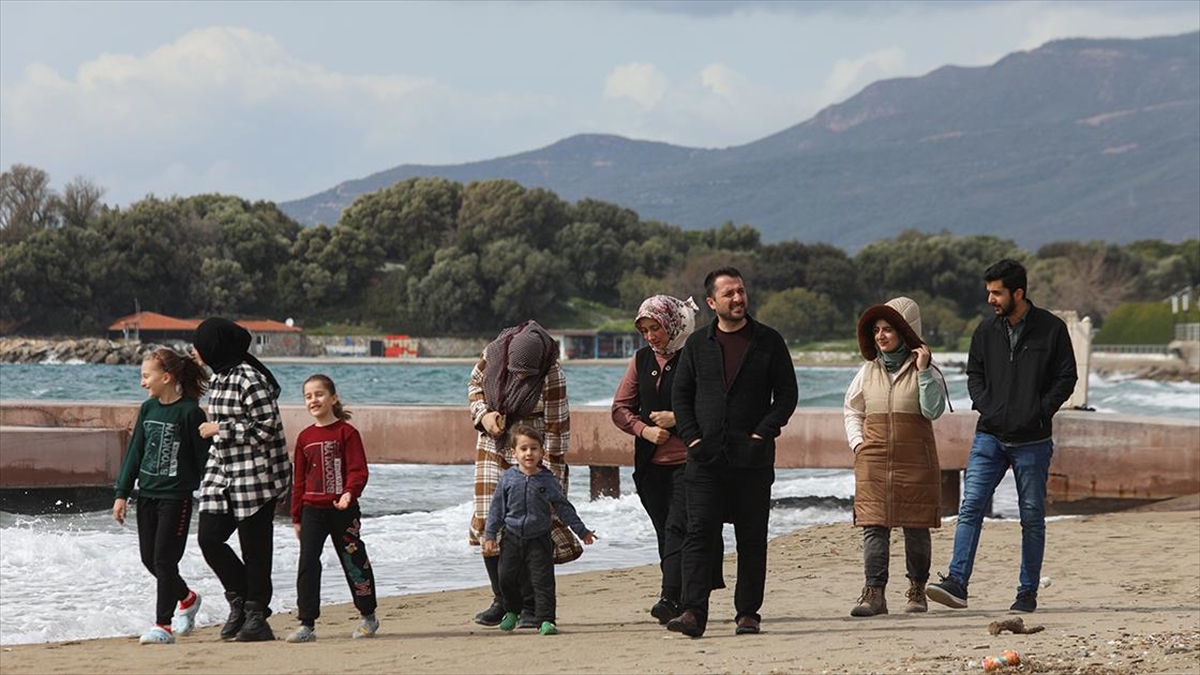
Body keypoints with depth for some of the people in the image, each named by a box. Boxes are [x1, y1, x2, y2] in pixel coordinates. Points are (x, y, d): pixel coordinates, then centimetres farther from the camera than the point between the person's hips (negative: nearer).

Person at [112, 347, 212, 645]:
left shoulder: (190, 412, -11)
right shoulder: (148, 409, 8)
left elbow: (203, 456, -9)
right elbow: (134, 452, 13)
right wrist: (122, 493, 10)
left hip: (176, 496, -7)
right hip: (147, 494, 7)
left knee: (164, 559, -8)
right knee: (149, 558, 11)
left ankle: (163, 624, -3)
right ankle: (187, 599, 34)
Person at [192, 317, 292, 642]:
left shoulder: (249, 379, -16)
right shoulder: (218, 377, 14)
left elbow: (266, 428, -20)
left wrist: (220, 429, -16)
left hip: (255, 476, -9)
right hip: (223, 474, 9)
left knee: (254, 547, -1)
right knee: (209, 538, 0)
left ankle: (256, 615, 10)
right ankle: (240, 601, 17)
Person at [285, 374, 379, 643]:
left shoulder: (346, 432, -5)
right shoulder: (305, 437, 9)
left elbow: (358, 470, -10)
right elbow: (299, 478, 14)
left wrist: (350, 492, -29)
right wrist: (296, 517, 14)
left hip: (342, 508, -4)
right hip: (312, 510, 4)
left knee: (353, 561, 7)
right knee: (307, 563, -5)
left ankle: (368, 617, 25)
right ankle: (306, 624, -3)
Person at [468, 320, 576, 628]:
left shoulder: (552, 376, -20)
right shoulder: (494, 352, -9)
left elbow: (556, 429, -16)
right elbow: (475, 384, 11)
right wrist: (483, 414, -8)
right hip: (492, 448, 4)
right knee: (489, 523, 0)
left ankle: (531, 606, -1)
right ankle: (502, 601, 11)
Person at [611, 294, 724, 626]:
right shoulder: (642, 360, 14)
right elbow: (620, 408, 14)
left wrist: (676, 419, -13)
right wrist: (644, 429, -3)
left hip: (689, 459, -6)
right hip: (651, 462, 6)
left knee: (678, 527, -15)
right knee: (665, 532, 6)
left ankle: (670, 598, -22)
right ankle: (685, 602, 11)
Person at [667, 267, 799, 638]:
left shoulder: (769, 341, 5)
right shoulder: (697, 344, 10)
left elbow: (787, 394, 3)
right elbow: (680, 395, 12)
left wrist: (763, 434, -8)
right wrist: (691, 437, -2)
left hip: (752, 458, -1)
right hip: (706, 457, 1)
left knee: (752, 539, 3)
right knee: (699, 534, -8)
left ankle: (748, 613, 11)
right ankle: (693, 612, -12)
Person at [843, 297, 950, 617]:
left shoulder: (925, 370, 2)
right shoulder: (868, 371, 12)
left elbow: (933, 410, -9)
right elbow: (852, 410, 21)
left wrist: (924, 371, -14)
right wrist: (857, 443, 5)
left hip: (915, 461, -2)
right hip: (873, 461, 2)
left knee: (916, 527, 4)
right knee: (873, 526, -6)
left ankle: (917, 590, 15)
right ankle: (874, 593, -8)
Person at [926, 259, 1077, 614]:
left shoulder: (1052, 329, -2)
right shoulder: (986, 332, 8)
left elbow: (1066, 378, 0)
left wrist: (1039, 412, -9)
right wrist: (985, 406, 1)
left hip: (1032, 441, -3)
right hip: (990, 435, 3)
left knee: (1032, 517, 4)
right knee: (971, 506, -10)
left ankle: (1028, 593, 12)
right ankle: (956, 582, -16)